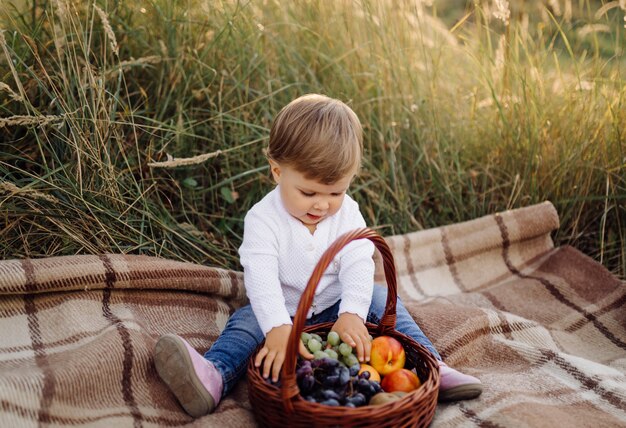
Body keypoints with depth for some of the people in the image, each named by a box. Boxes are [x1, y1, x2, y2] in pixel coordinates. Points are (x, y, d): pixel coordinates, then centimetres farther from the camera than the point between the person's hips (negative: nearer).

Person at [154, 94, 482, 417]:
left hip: (334, 307, 3)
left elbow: (358, 266, -19)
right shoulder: (263, 219, -20)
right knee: (247, 320, -26)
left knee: (380, 299, -14)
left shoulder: (348, 214, -9)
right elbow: (260, 277, -33)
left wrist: (352, 313, -37)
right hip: (282, 311, -2)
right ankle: (212, 376, -47)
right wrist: (278, 327, -49)